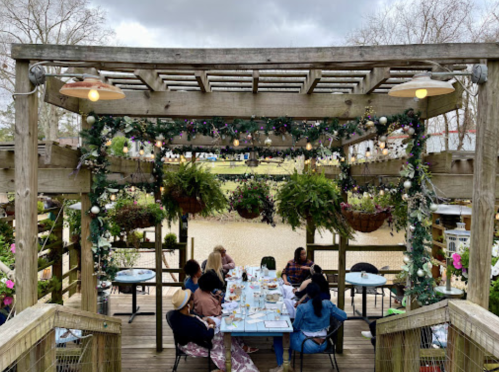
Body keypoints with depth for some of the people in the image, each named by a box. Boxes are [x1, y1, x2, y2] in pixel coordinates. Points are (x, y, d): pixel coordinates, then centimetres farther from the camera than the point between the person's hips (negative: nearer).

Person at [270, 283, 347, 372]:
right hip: (323, 345, 6)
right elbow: (344, 316, -2)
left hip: (307, 346, -6)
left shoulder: (302, 308, -22)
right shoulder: (328, 304, -10)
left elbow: (295, 327, -10)